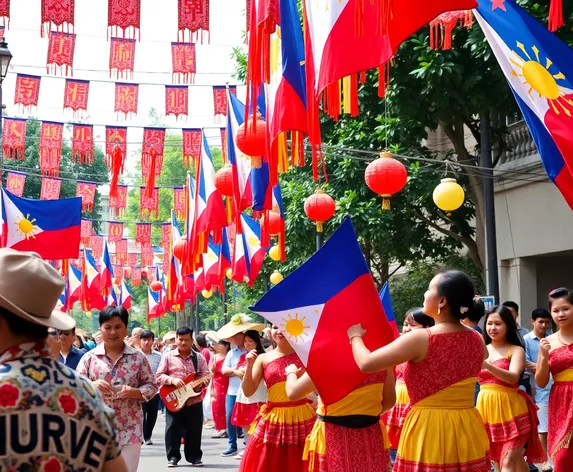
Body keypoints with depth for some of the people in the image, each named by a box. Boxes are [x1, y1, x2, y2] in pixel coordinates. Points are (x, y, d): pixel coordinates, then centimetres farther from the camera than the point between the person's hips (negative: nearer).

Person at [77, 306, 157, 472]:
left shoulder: (138, 357, 4)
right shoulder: (89, 357, 4)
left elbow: (151, 386, 5)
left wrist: (134, 392, -14)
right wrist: (92, 386, -16)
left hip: (130, 430, 0)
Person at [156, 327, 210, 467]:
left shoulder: (199, 357, 6)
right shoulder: (168, 356, 1)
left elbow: (205, 376, 4)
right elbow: (159, 376, -1)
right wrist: (172, 379, -18)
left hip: (194, 401, 1)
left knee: (194, 430, 5)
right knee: (172, 429, -2)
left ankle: (194, 457, 17)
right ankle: (173, 456, 10)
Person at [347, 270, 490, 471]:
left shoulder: (420, 339, -16)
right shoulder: (476, 339, 2)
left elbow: (366, 363, -13)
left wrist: (356, 337, 8)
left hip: (429, 431, -5)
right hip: (468, 431, 5)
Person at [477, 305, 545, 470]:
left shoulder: (516, 350, -3)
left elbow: (513, 378, -21)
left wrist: (487, 366, -34)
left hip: (509, 409, -5)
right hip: (487, 408, 5)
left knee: (508, 462, -10)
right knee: (515, 458, 16)